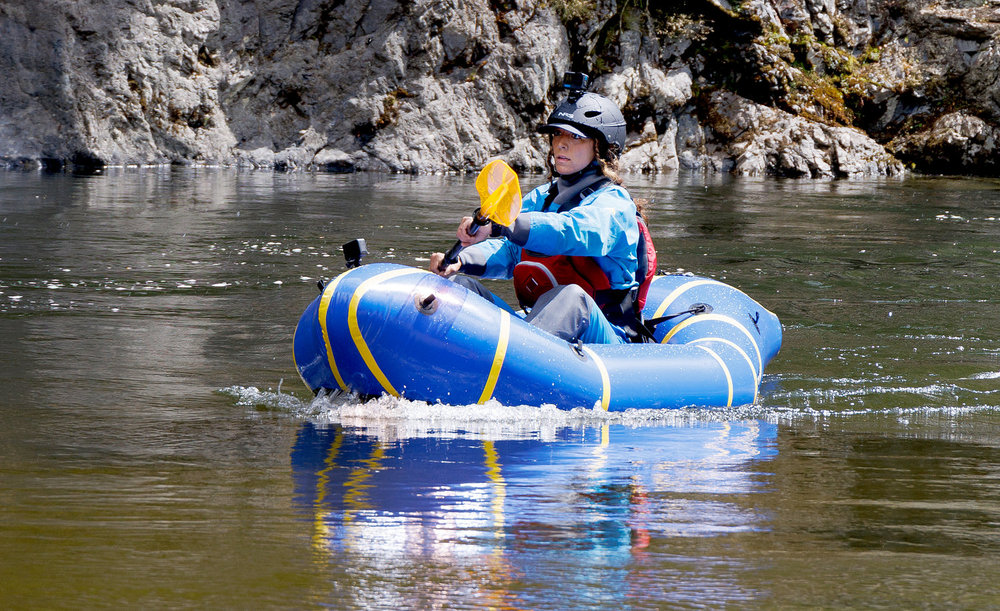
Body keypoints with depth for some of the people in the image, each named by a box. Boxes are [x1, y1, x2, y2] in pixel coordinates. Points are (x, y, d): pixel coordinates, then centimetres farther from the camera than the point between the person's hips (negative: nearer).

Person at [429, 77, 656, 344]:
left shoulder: (614, 204, -4)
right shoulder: (541, 198, 21)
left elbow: (570, 233, -27)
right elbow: (507, 252, 10)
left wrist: (499, 226, -42)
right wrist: (461, 260, -14)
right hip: (534, 324, 7)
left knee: (570, 296, -39)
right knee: (459, 285, -7)